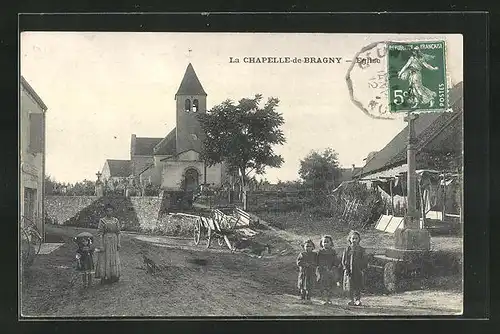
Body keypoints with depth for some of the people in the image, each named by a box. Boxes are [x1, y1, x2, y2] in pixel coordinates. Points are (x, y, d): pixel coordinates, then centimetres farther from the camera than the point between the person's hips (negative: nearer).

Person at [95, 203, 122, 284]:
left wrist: (119, 243, 2)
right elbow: (100, 234, -8)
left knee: (114, 259, 7)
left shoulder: (116, 220, 5)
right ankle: (103, 277, 8)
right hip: (105, 241, -4)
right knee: (104, 259, 1)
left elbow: (118, 233, 8)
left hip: (114, 242, 4)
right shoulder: (102, 220, -7)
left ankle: (113, 277, 17)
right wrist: (101, 246, -13)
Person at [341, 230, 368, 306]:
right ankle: (352, 300, 9)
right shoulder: (347, 249, 5)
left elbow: (364, 261, 7)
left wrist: (363, 269, -5)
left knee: (358, 287, 0)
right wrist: (346, 269, -6)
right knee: (350, 287, 0)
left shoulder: (361, 250, 5)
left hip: (358, 271, 0)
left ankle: (357, 300, 10)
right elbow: (343, 261, 5)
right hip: (349, 271, 0)